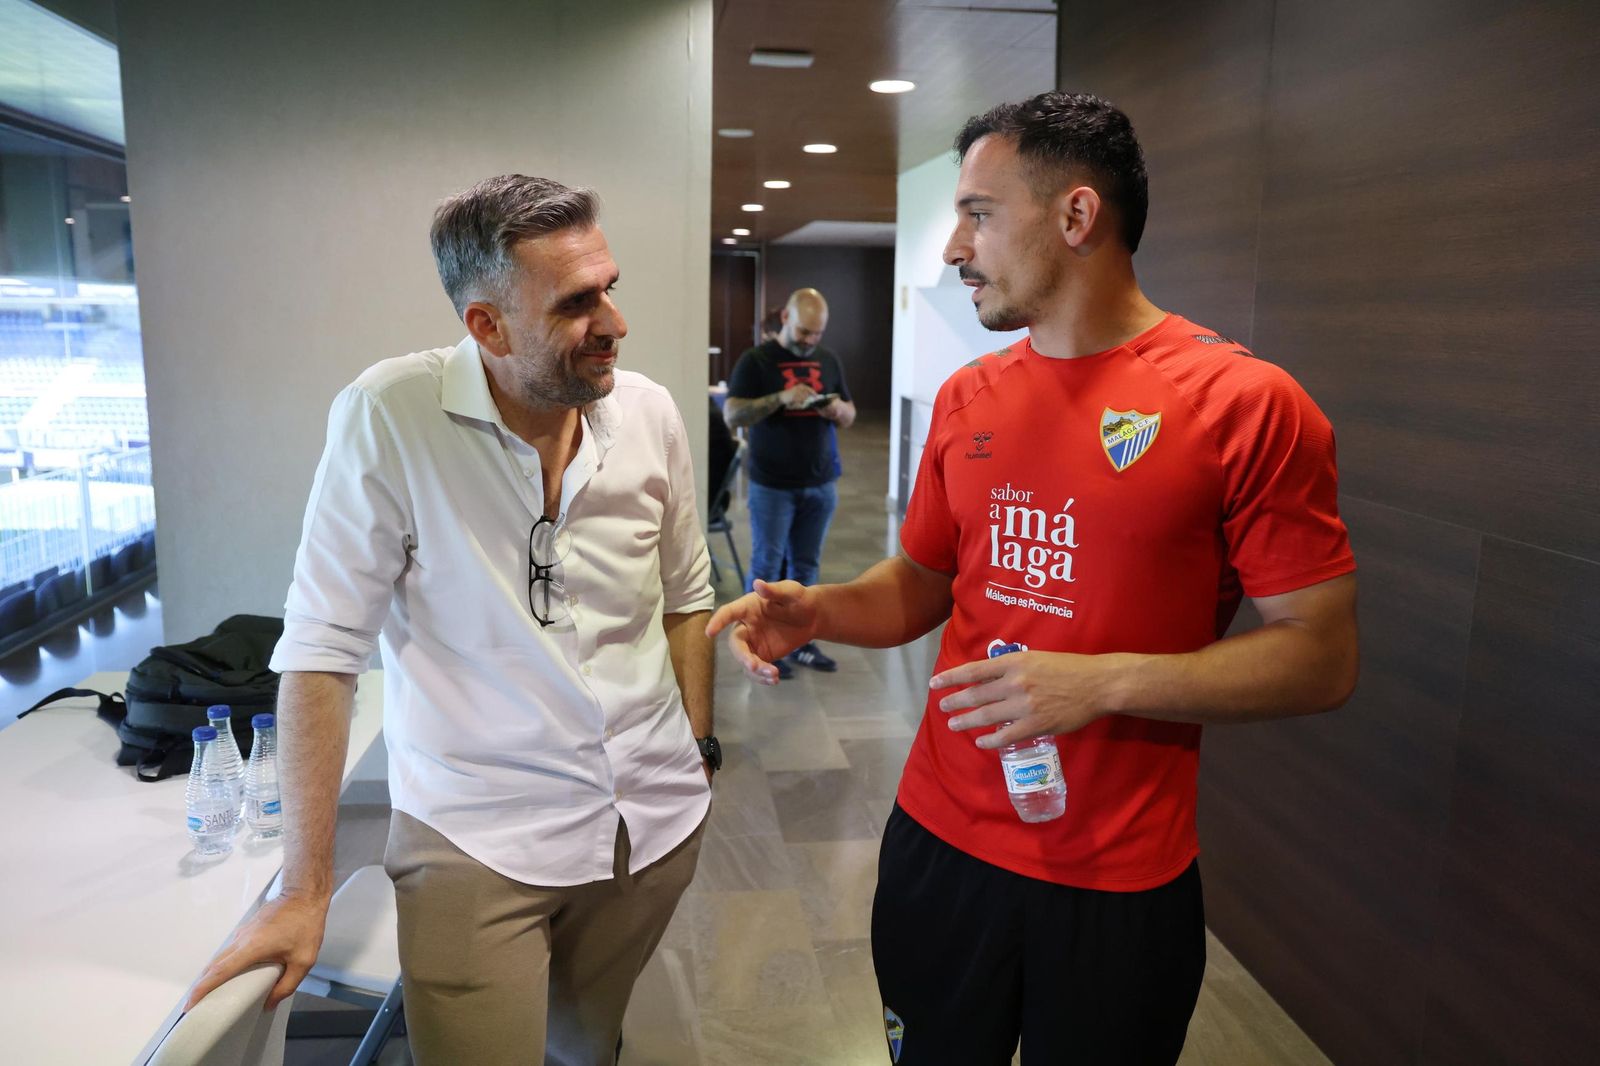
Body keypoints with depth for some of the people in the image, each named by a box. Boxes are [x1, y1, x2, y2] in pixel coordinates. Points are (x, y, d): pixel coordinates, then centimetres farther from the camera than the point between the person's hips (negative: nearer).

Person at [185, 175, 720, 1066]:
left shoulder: (651, 413, -4)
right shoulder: (389, 417, -17)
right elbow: (324, 646, -13)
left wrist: (701, 749, 9)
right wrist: (306, 889, -10)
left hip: (658, 817, 4)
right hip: (479, 838, -3)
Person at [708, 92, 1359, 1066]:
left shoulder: (1247, 404, -14)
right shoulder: (967, 398, 3)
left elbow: (1322, 659, -12)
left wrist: (1104, 683, -23)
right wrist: (814, 610, -7)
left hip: (1120, 883, -4)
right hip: (938, 841, 5)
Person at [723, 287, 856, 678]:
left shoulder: (828, 361, 9)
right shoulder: (756, 360, -5)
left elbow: (850, 416, 14)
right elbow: (732, 414, -14)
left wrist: (840, 409, -10)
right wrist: (781, 398, -26)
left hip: (820, 484, 5)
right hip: (772, 485, -4)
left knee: (806, 566, 11)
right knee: (766, 566, 2)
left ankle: (799, 641, 21)